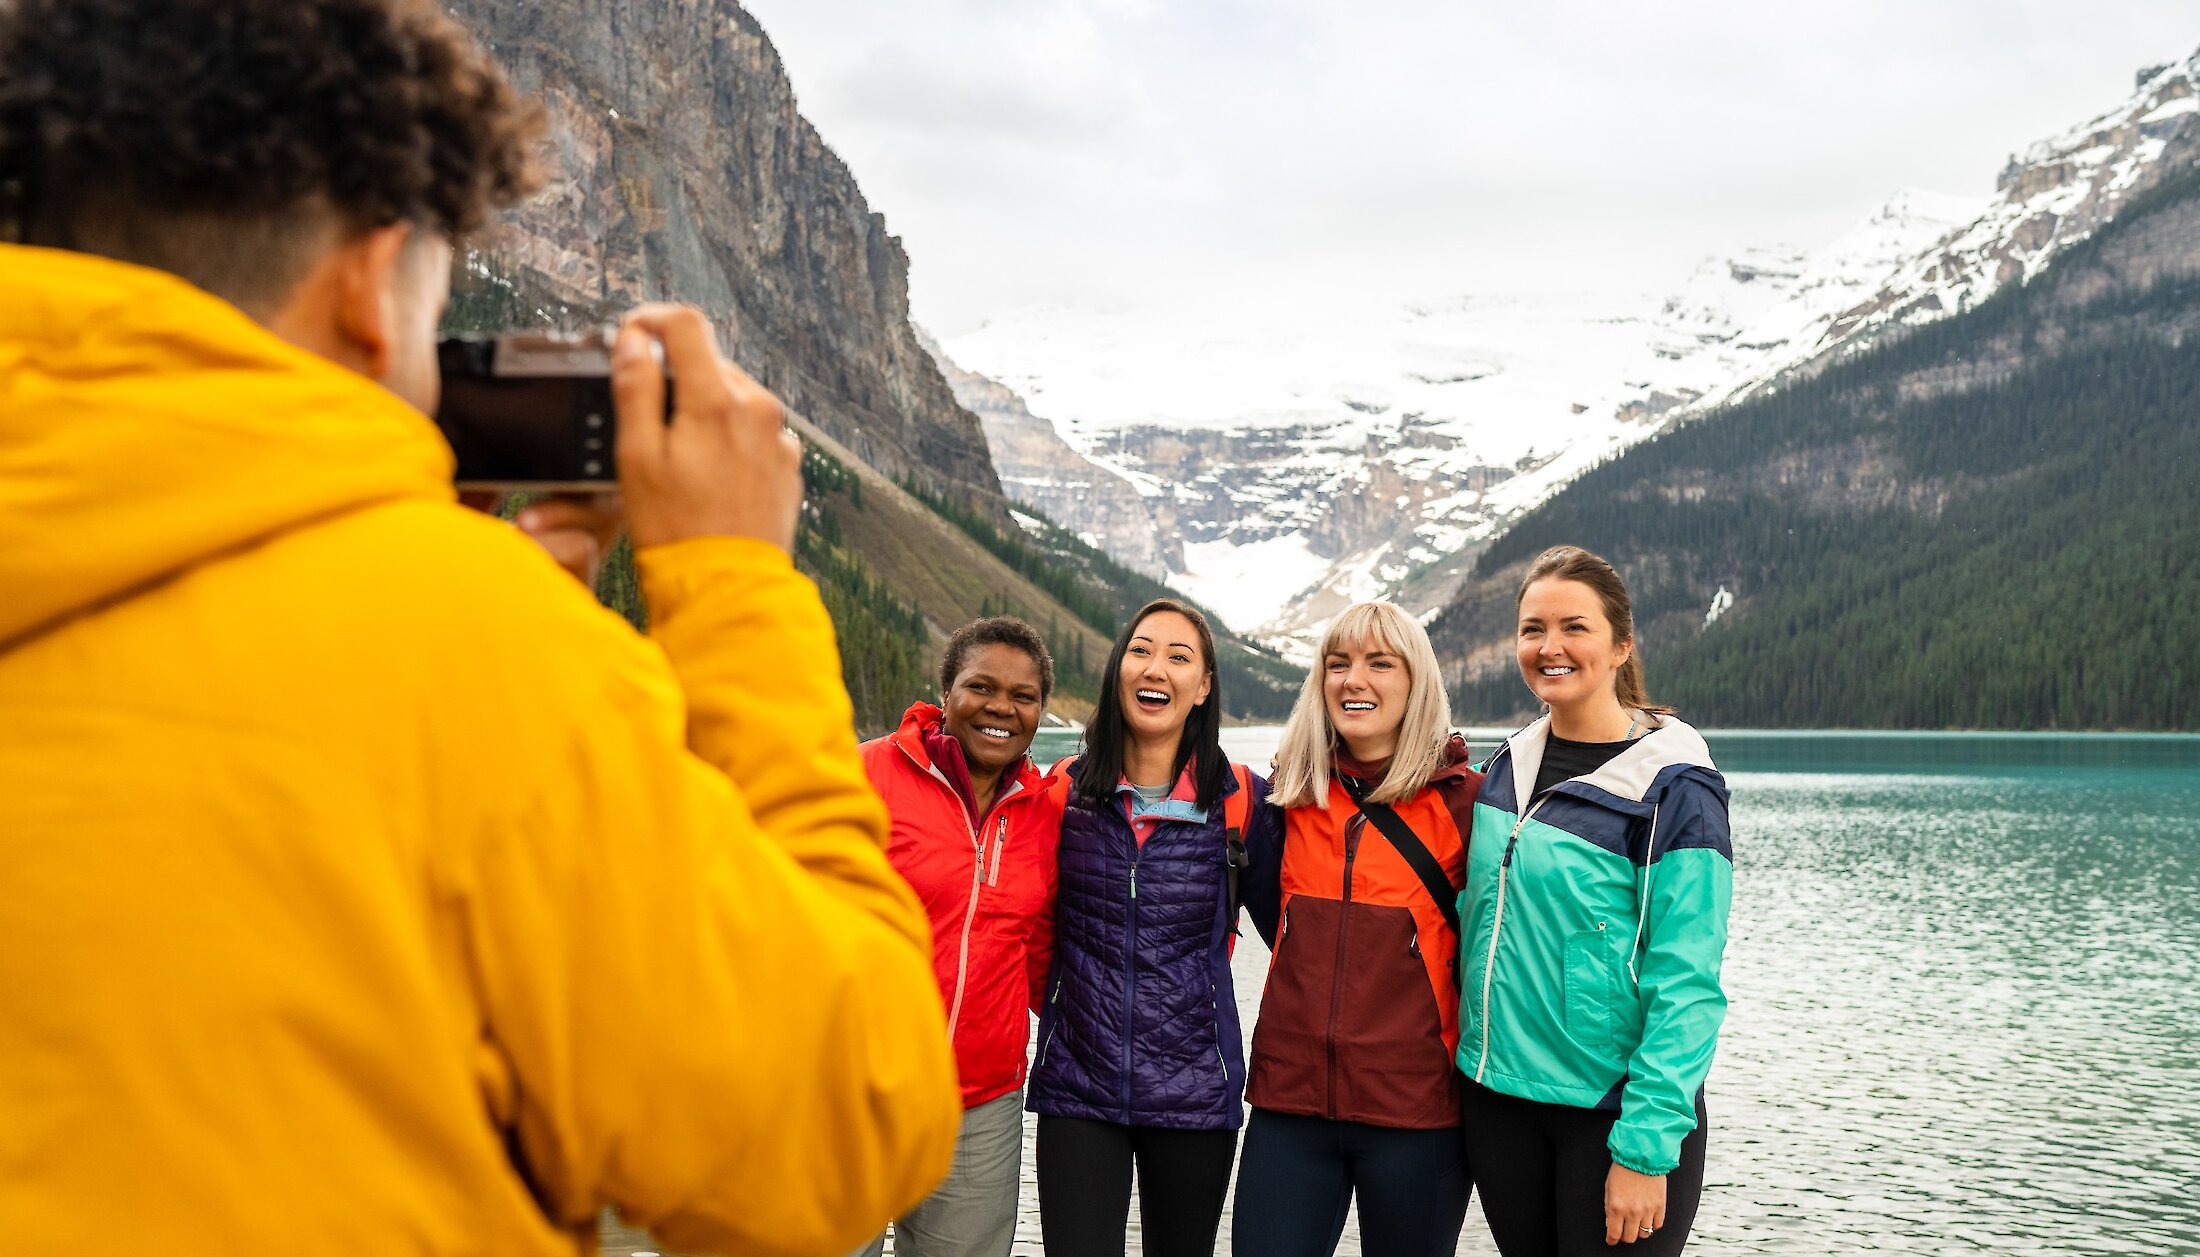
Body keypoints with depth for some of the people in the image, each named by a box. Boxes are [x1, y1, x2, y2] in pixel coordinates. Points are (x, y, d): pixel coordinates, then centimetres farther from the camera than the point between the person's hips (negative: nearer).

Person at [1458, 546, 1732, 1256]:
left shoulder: (1672, 789, -11)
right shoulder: (1507, 767, 7)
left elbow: (1686, 987, -16)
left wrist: (1646, 1149, -20)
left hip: (1612, 1109, -6)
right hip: (1498, 1099, 6)